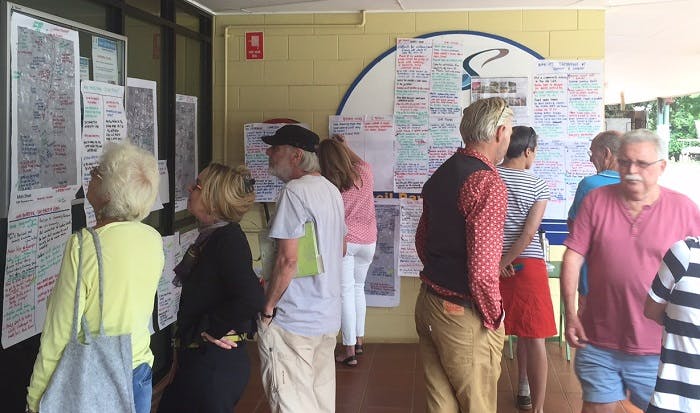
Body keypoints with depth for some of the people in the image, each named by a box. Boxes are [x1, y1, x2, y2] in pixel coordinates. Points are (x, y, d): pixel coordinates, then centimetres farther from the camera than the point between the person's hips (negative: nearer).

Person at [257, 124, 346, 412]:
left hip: (292, 323, -9)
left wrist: (267, 308, -11)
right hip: (328, 317, 9)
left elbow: (287, 259, -22)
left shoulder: (294, 192, -17)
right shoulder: (331, 190, 10)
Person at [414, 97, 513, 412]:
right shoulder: (487, 183, -19)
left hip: (428, 301, 8)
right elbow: (482, 268, -24)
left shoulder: (440, 174, 8)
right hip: (463, 315, -8)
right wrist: (494, 315, -9)